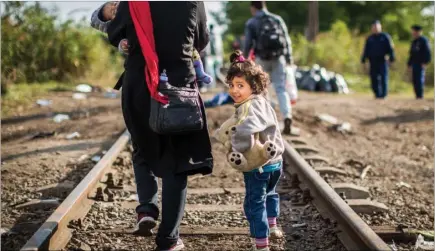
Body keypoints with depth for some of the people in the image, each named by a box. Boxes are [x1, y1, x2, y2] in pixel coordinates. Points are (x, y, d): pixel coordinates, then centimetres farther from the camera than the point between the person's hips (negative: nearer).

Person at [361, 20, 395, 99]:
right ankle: (377, 94, 6)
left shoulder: (385, 36, 6)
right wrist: (363, 59, 9)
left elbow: (390, 48, 1)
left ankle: (383, 94, -5)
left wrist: (391, 57, -9)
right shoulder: (369, 38, 16)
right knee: (374, 78, -1)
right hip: (373, 61, 3)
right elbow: (366, 50, 18)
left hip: (382, 60, -3)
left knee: (383, 77, -8)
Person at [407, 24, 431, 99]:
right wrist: (409, 64, 20)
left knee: (420, 79, -12)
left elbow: (427, 52, -11)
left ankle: (420, 95, -12)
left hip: (421, 64, -8)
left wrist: (425, 62, -18)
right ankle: (417, 96, 7)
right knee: (415, 80, 4)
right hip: (414, 64, 8)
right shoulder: (414, 42, 20)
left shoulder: (424, 40, -4)